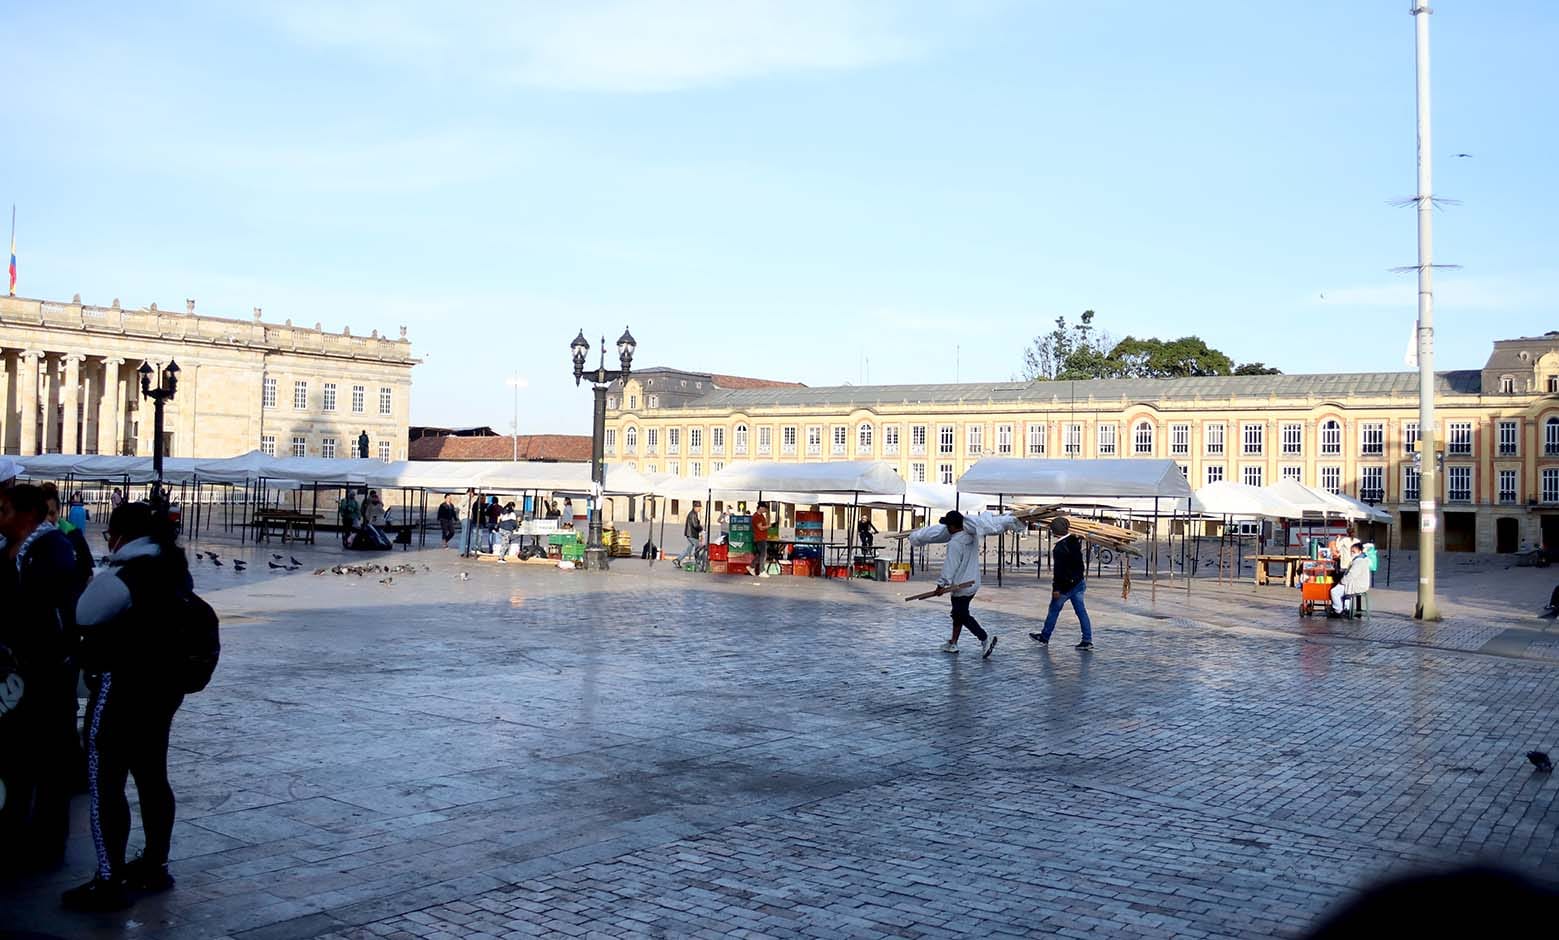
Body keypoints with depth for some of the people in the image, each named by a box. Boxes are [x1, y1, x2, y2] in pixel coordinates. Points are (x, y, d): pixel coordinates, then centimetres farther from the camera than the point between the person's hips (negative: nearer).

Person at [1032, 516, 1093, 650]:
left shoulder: (1059, 548, -21)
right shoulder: (1075, 541, 3)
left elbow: (1058, 570, -21)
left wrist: (1056, 588, -16)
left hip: (1066, 584, -7)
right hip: (1079, 581, 7)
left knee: (1054, 609, 8)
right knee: (1081, 610, 7)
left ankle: (1045, 637, 21)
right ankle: (1087, 640, 4)